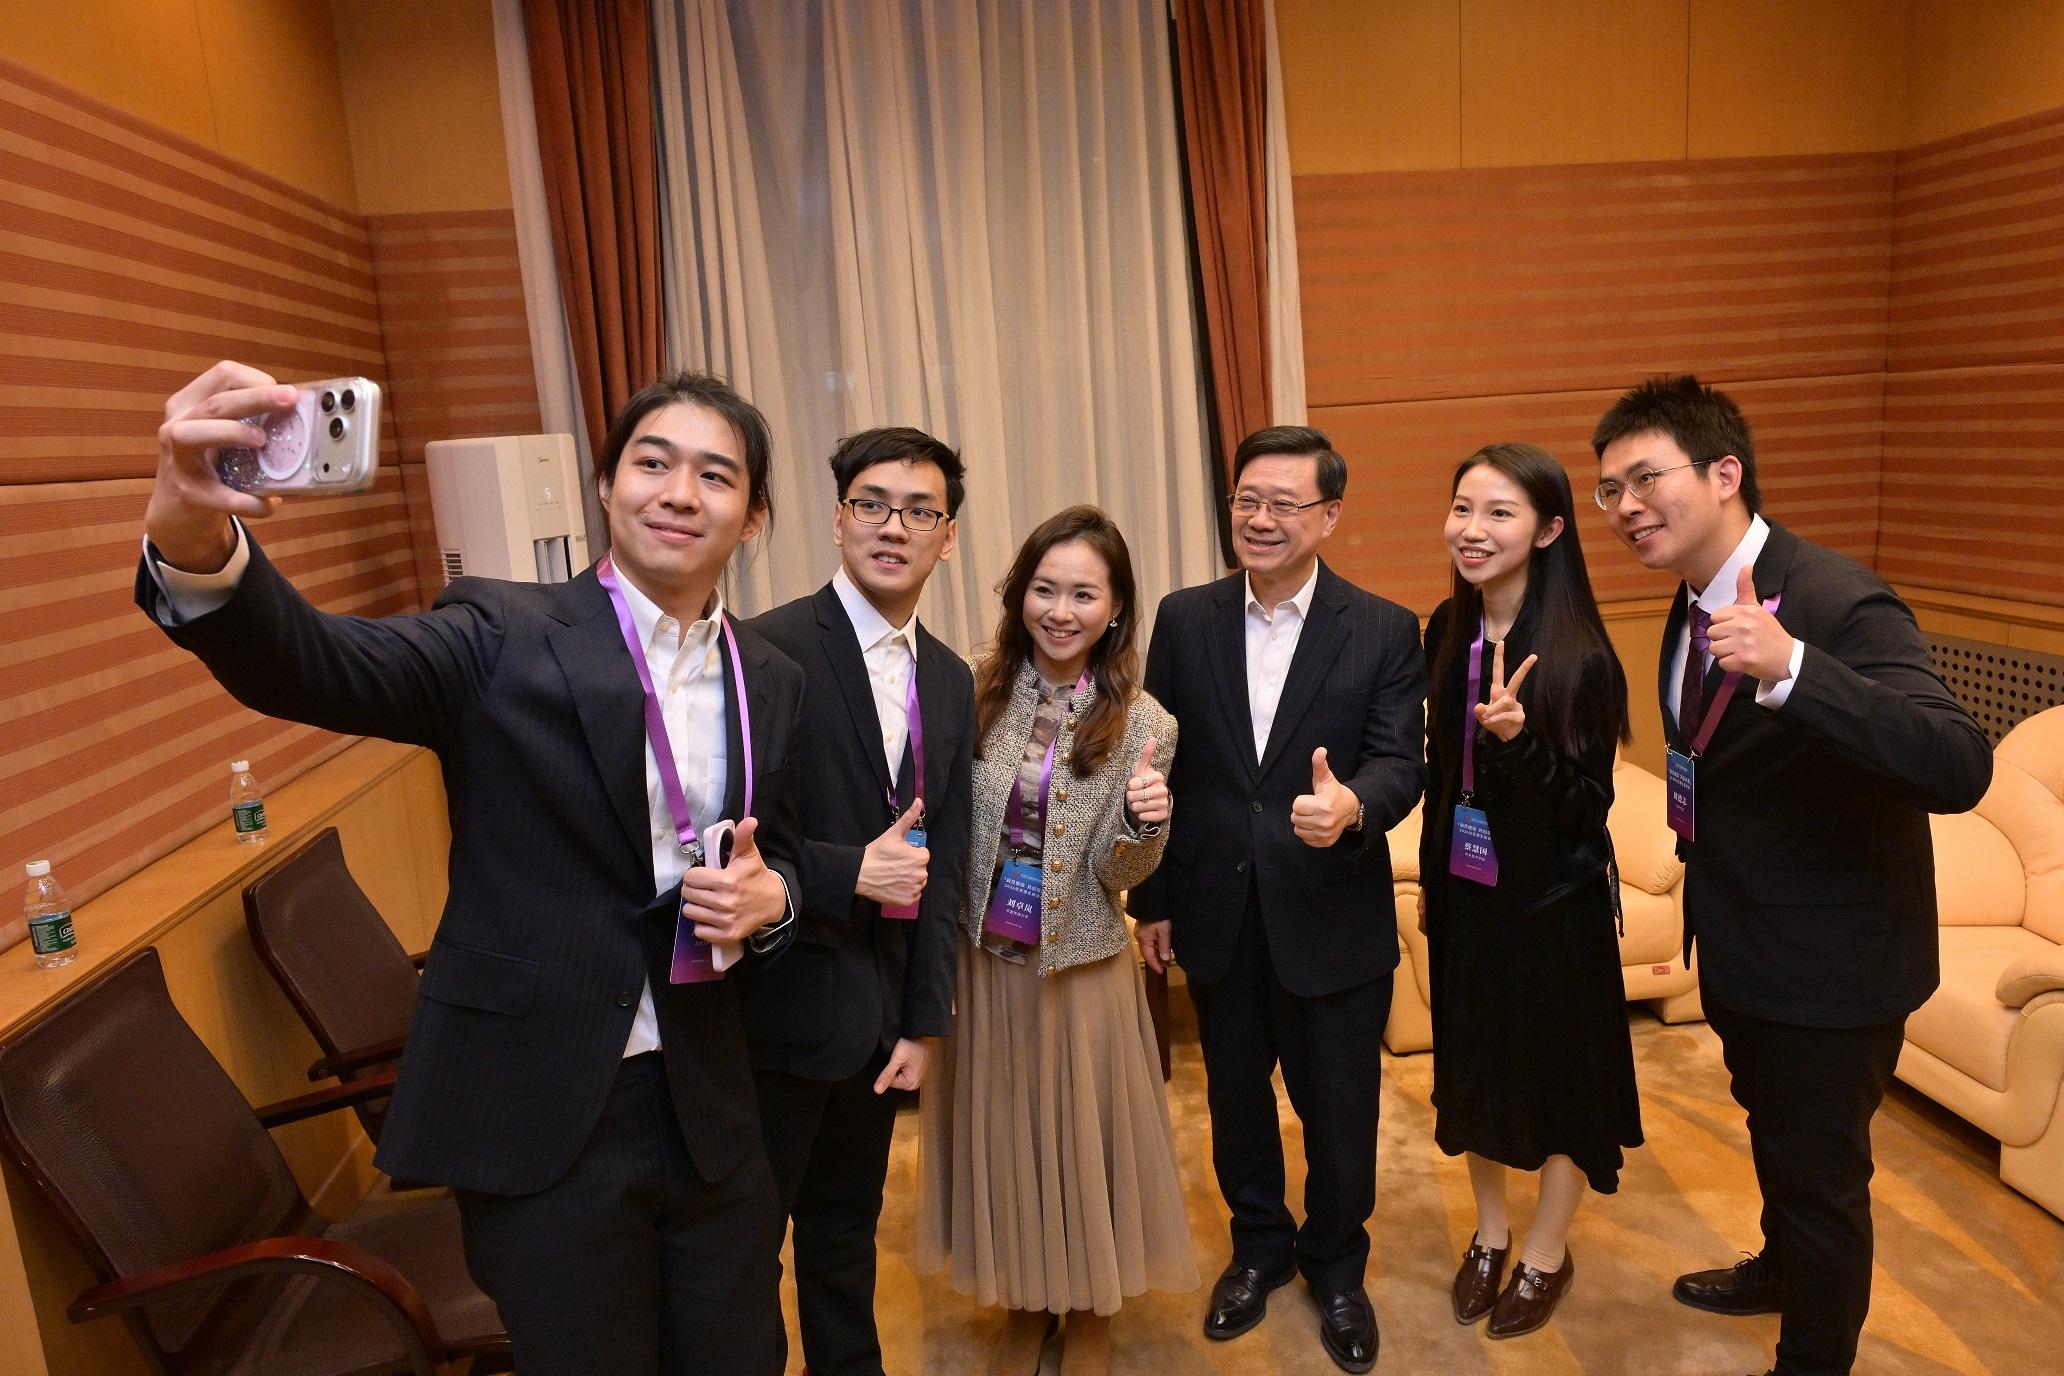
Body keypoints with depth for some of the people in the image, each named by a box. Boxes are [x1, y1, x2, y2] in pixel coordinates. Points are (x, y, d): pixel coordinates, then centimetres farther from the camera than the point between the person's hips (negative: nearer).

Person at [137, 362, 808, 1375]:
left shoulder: (773, 683, 3)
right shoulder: (506, 636, -10)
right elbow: (312, 665, -26)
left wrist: (768, 898, -10)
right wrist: (195, 543, -45)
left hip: (708, 1109, 4)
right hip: (541, 1117, -4)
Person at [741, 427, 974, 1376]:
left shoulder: (950, 681, 5)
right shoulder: (767, 650, -16)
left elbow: (943, 862, 6)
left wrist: (926, 1020, 5)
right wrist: (850, 875, -23)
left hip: (879, 1008, 6)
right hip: (780, 1003, -6)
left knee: (848, 1221, 23)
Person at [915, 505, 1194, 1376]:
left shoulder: (1142, 724, -9)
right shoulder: (977, 691, -5)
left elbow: (1117, 875, -9)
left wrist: (1143, 822, -29)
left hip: (1081, 967, -2)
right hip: (981, 959, 2)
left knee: (1083, 1134, 12)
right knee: (999, 1134, 16)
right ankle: (1024, 1303, 40)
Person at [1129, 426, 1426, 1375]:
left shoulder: (1385, 631, -7)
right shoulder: (1185, 619, -1)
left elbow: (1402, 763, -14)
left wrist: (1352, 805, -38)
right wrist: (1150, 897, 3)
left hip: (1335, 919, -2)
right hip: (1217, 915, 2)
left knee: (1339, 1109, 15)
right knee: (1236, 1098, 20)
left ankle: (1335, 1265, 41)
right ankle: (1259, 1245, 45)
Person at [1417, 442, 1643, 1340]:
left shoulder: (1578, 655, -21)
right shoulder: (1448, 631, -3)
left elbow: (1588, 804, -18)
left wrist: (1518, 740, -36)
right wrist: (1429, 876, 13)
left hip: (1551, 897, -5)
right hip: (1465, 888, 5)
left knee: (1558, 1067, 13)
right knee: (1472, 1060, 18)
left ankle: (1548, 1255, 36)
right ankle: (1490, 1233, 41)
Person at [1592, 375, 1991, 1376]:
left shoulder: (1842, 604, -27)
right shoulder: (1696, 605, 0)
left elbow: (1961, 769, -39)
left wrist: (1789, 667, -50)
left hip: (1830, 964, -8)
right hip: (1742, 946, 8)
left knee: (1815, 1170, 10)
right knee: (1772, 1133, 30)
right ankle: (1781, 1270, 56)